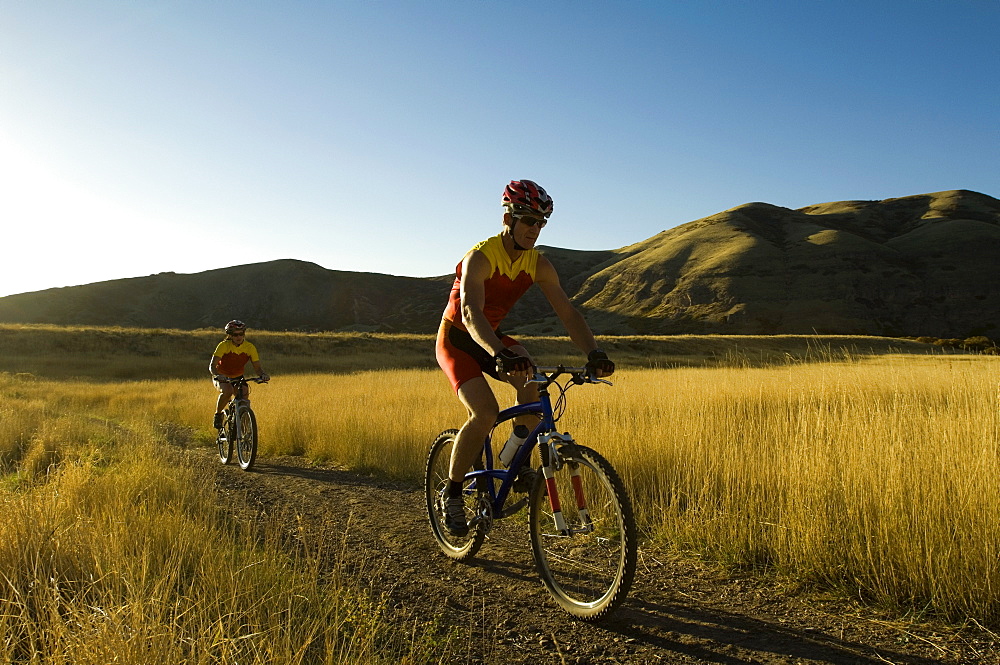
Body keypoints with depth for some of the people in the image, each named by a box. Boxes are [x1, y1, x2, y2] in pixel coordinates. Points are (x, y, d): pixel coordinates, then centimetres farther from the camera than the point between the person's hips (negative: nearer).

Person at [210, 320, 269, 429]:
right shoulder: (224, 345, -22)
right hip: (222, 377, -3)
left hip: (238, 377, 3)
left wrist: (263, 375, -38)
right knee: (228, 391, -34)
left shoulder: (250, 347, -15)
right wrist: (217, 375, -50)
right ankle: (218, 415, -10)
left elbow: (257, 367, -16)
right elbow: (212, 365, -29)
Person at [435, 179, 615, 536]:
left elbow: (568, 312, -13)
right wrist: (500, 355, -60)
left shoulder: (539, 265, -10)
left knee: (533, 384, -23)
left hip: (493, 338, 5)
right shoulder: (480, 258, -27)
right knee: (486, 413, -25)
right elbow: (471, 312, -42)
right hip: (456, 340, -5)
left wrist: (594, 353, -31)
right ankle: (453, 493, -6)